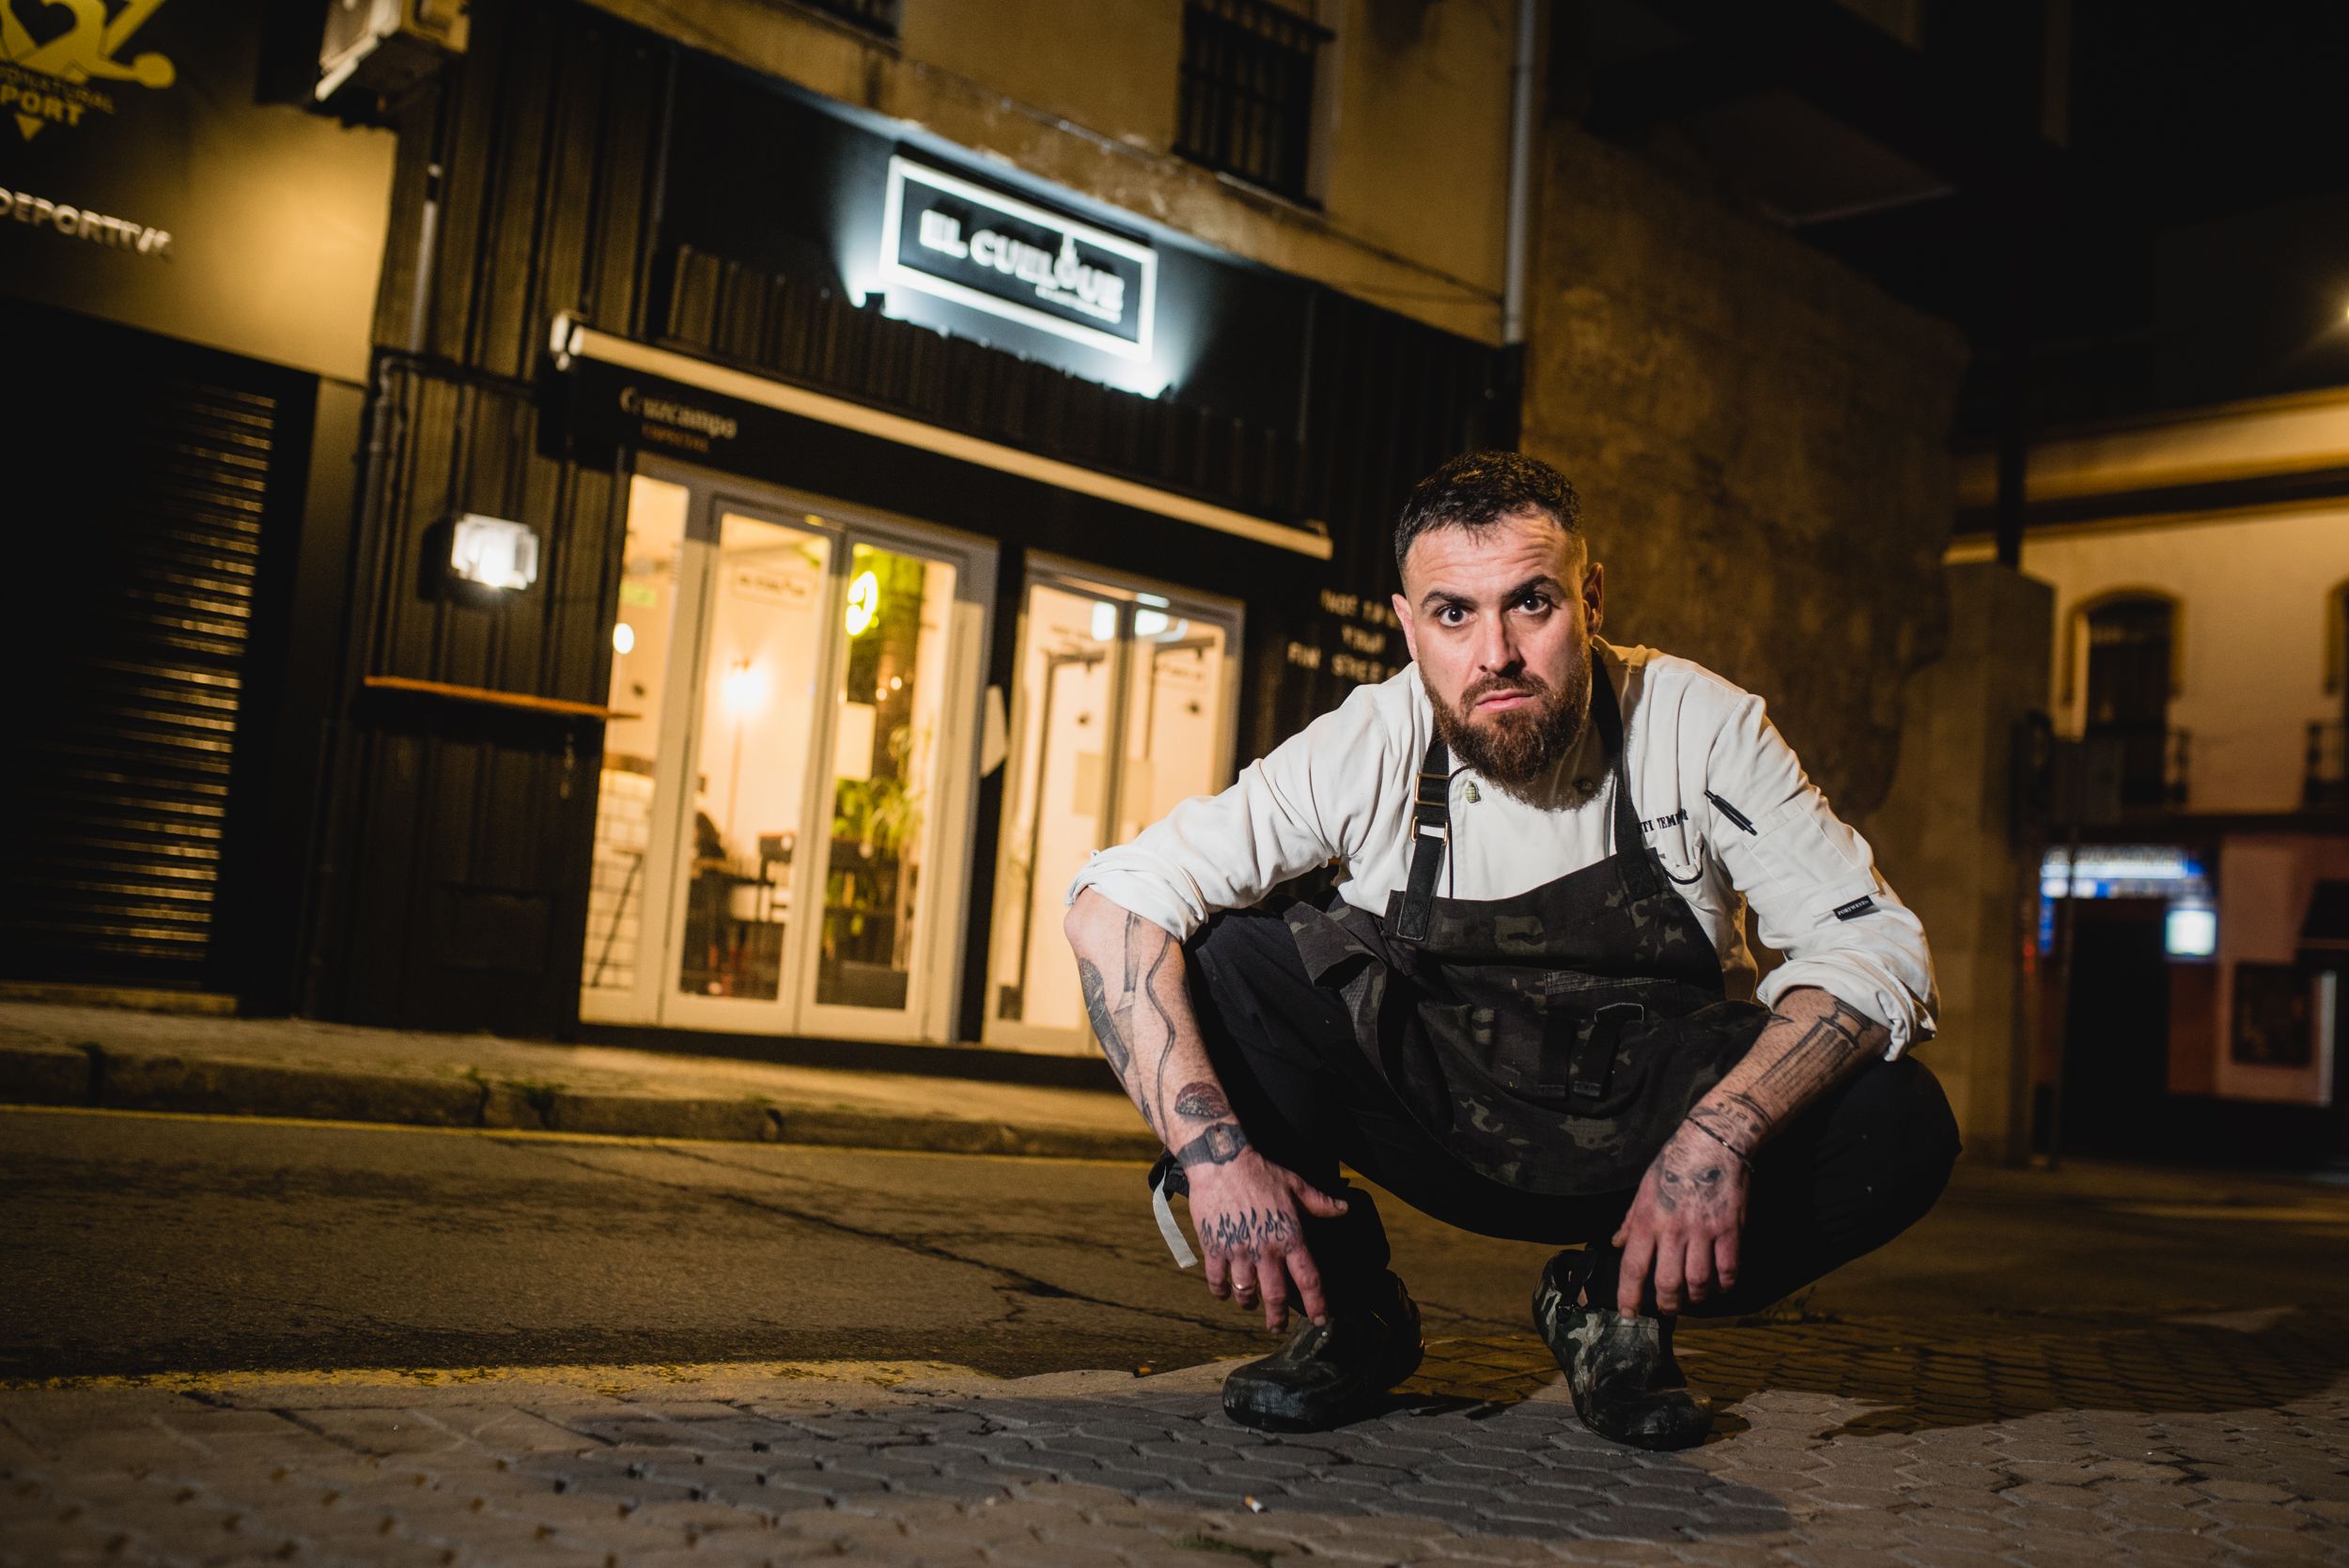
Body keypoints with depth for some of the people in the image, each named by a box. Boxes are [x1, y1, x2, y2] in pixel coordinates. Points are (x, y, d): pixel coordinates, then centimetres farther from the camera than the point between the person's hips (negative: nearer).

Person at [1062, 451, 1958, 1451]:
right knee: (1213, 961, -25)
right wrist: (1212, 1150, -34)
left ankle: (1611, 1302, 0)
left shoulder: (1695, 728, -16)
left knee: (1901, 1129, -27)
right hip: (1435, 1120, 0)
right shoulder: (1366, 750, -17)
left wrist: (1721, 1131, -35)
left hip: (1648, 1119, 1)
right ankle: (1344, 1308, -4)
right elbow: (1111, 902, -22)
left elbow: (1874, 942, -18)